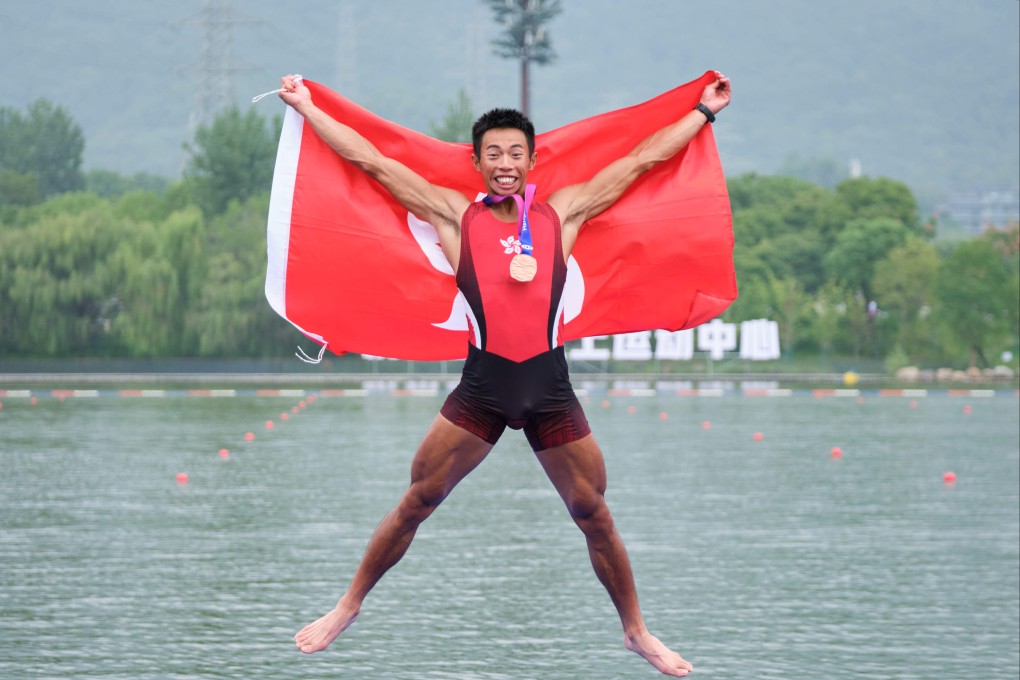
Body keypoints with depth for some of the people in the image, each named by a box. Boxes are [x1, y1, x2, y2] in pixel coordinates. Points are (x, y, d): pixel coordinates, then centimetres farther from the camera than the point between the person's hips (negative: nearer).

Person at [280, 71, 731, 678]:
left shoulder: (563, 214, 8)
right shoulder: (454, 215, 5)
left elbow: (642, 158, 14)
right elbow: (370, 159, 7)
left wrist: (705, 111, 18)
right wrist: (305, 107, 9)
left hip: (551, 387, 1)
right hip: (482, 385, -1)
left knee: (594, 514, 7)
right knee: (416, 503, 3)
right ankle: (349, 608, 17)